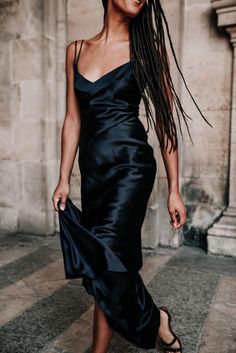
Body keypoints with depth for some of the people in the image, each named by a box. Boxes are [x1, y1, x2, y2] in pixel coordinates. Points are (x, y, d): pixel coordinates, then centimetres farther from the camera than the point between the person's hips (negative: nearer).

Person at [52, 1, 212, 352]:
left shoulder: (147, 48, 3)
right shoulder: (77, 50, 13)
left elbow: (164, 120, -1)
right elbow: (73, 119, 11)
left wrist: (174, 189, -4)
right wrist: (63, 179, 7)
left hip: (131, 164, -4)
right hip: (92, 168, 5)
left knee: (105, 261, -11)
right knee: (116, 260, 10)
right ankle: (155, 319, 32)